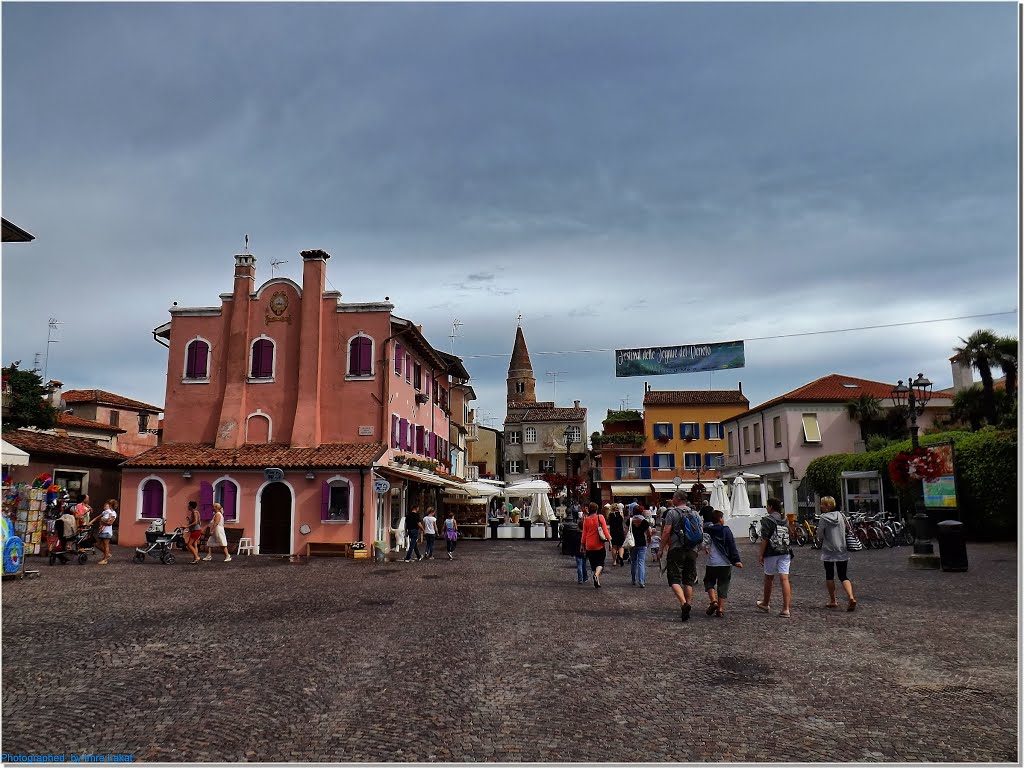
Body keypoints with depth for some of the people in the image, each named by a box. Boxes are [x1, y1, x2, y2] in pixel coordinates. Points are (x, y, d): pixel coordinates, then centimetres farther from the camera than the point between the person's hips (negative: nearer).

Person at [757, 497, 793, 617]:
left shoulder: (767, 520, -9)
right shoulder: (785, 520, 11)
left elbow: (765, 539, -13)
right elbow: (789, 536, 17)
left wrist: (760, 554, -9)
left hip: (771, 553, -4)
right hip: (785, 552, 5)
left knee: (769, 578, 13)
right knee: (784, 579, -2)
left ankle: (766, 603, 30)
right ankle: (786, 609, -9)